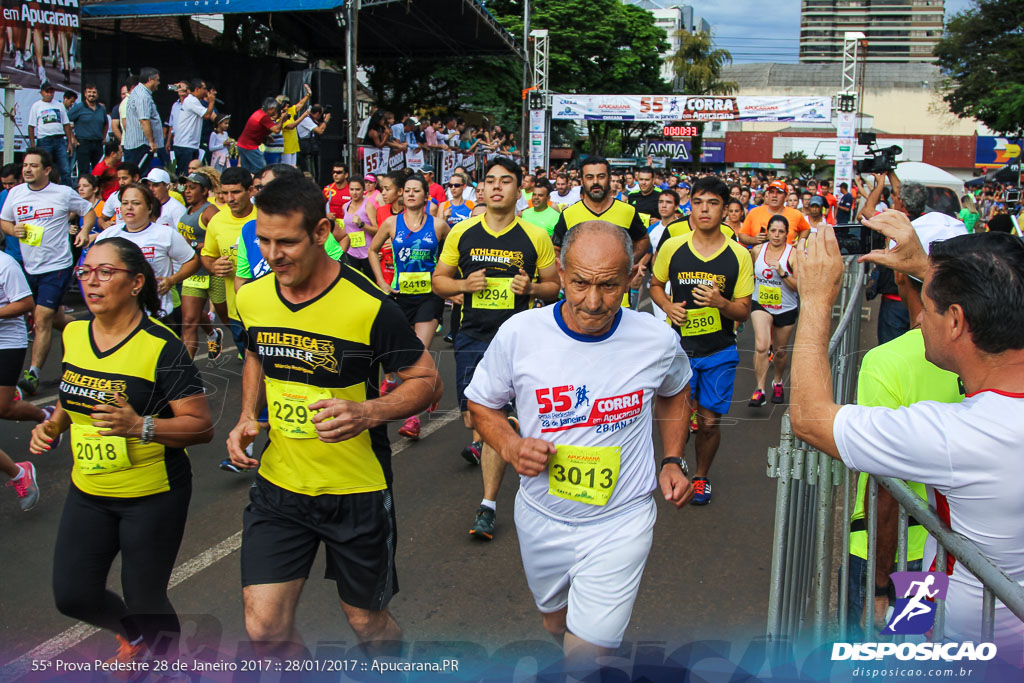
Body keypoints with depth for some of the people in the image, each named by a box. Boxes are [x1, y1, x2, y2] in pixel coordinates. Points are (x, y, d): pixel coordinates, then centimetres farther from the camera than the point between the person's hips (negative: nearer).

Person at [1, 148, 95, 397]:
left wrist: (84, 232, -7)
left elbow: (89, 212, 9)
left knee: (43, 318, -14)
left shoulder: (64, 193, -5)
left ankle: (33, 374, -13)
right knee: (54, 318, 17)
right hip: (29, 267, 5)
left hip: (57, 266, -5)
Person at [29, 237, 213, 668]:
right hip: (88, 490, 6)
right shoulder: (73, 334, 2)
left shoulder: (162, 347, -19)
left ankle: (164, 658, 38)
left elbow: (202, 426, -20)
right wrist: (53, 425, 0)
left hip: (152, 495, -6)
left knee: (144, 599, 5)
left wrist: (140, 427, -34)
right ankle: (133, 636, 43)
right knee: (72, 596, 10)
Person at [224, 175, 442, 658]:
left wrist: (366, 412, -28)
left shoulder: (368, 307, -19)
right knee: (264, 628, 0)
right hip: (279, 486, 4)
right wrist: (247, 418, 1)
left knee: (368, 622, 13)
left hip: (357, 491, -3)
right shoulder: (252, 297, -3)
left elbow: (427, 381, -11)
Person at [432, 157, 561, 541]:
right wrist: (463, 284, -10)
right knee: (471, 415, 8)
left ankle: (488, 505, 3)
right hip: (472, 336, 2)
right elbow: (438, 280, 11)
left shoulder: (535, 238, 0)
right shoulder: (462, 232, 4)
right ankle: (478, 441, 46)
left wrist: (531, 288, -13)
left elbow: (554, 286, 9)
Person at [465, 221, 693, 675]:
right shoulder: (518, 334, -16)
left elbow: (675, 392, 11)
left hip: (620, 522, -2)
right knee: (556, 624, 26)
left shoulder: (658, 339, -13)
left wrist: (673, 460, 1)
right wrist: (510, 447, -19)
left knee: (585, 651, -6)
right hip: (542, 516, 2)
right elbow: (480, 403, -1)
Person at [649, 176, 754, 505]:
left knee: (709, 423, 7)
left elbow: (743, 312, -2)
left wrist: (721, 302, -24)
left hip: (719, 352, 0)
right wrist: (668, 306, -8)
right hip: (679, 347, 0)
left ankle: (701, 476, 33)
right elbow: (655, 285, 13)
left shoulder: (739, 256, -5)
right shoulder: (672, 247, -3)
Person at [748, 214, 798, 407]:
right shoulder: (757, 250, -3)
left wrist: (782, 272, -27)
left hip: (786, 309, 0)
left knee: (780, 351, 14)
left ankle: (778, 382, 42)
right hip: (761, 305, 0)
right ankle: (760, 390, -16)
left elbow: (799, 286, -16)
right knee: (761, 346, -21)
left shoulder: (793, 254, -11)